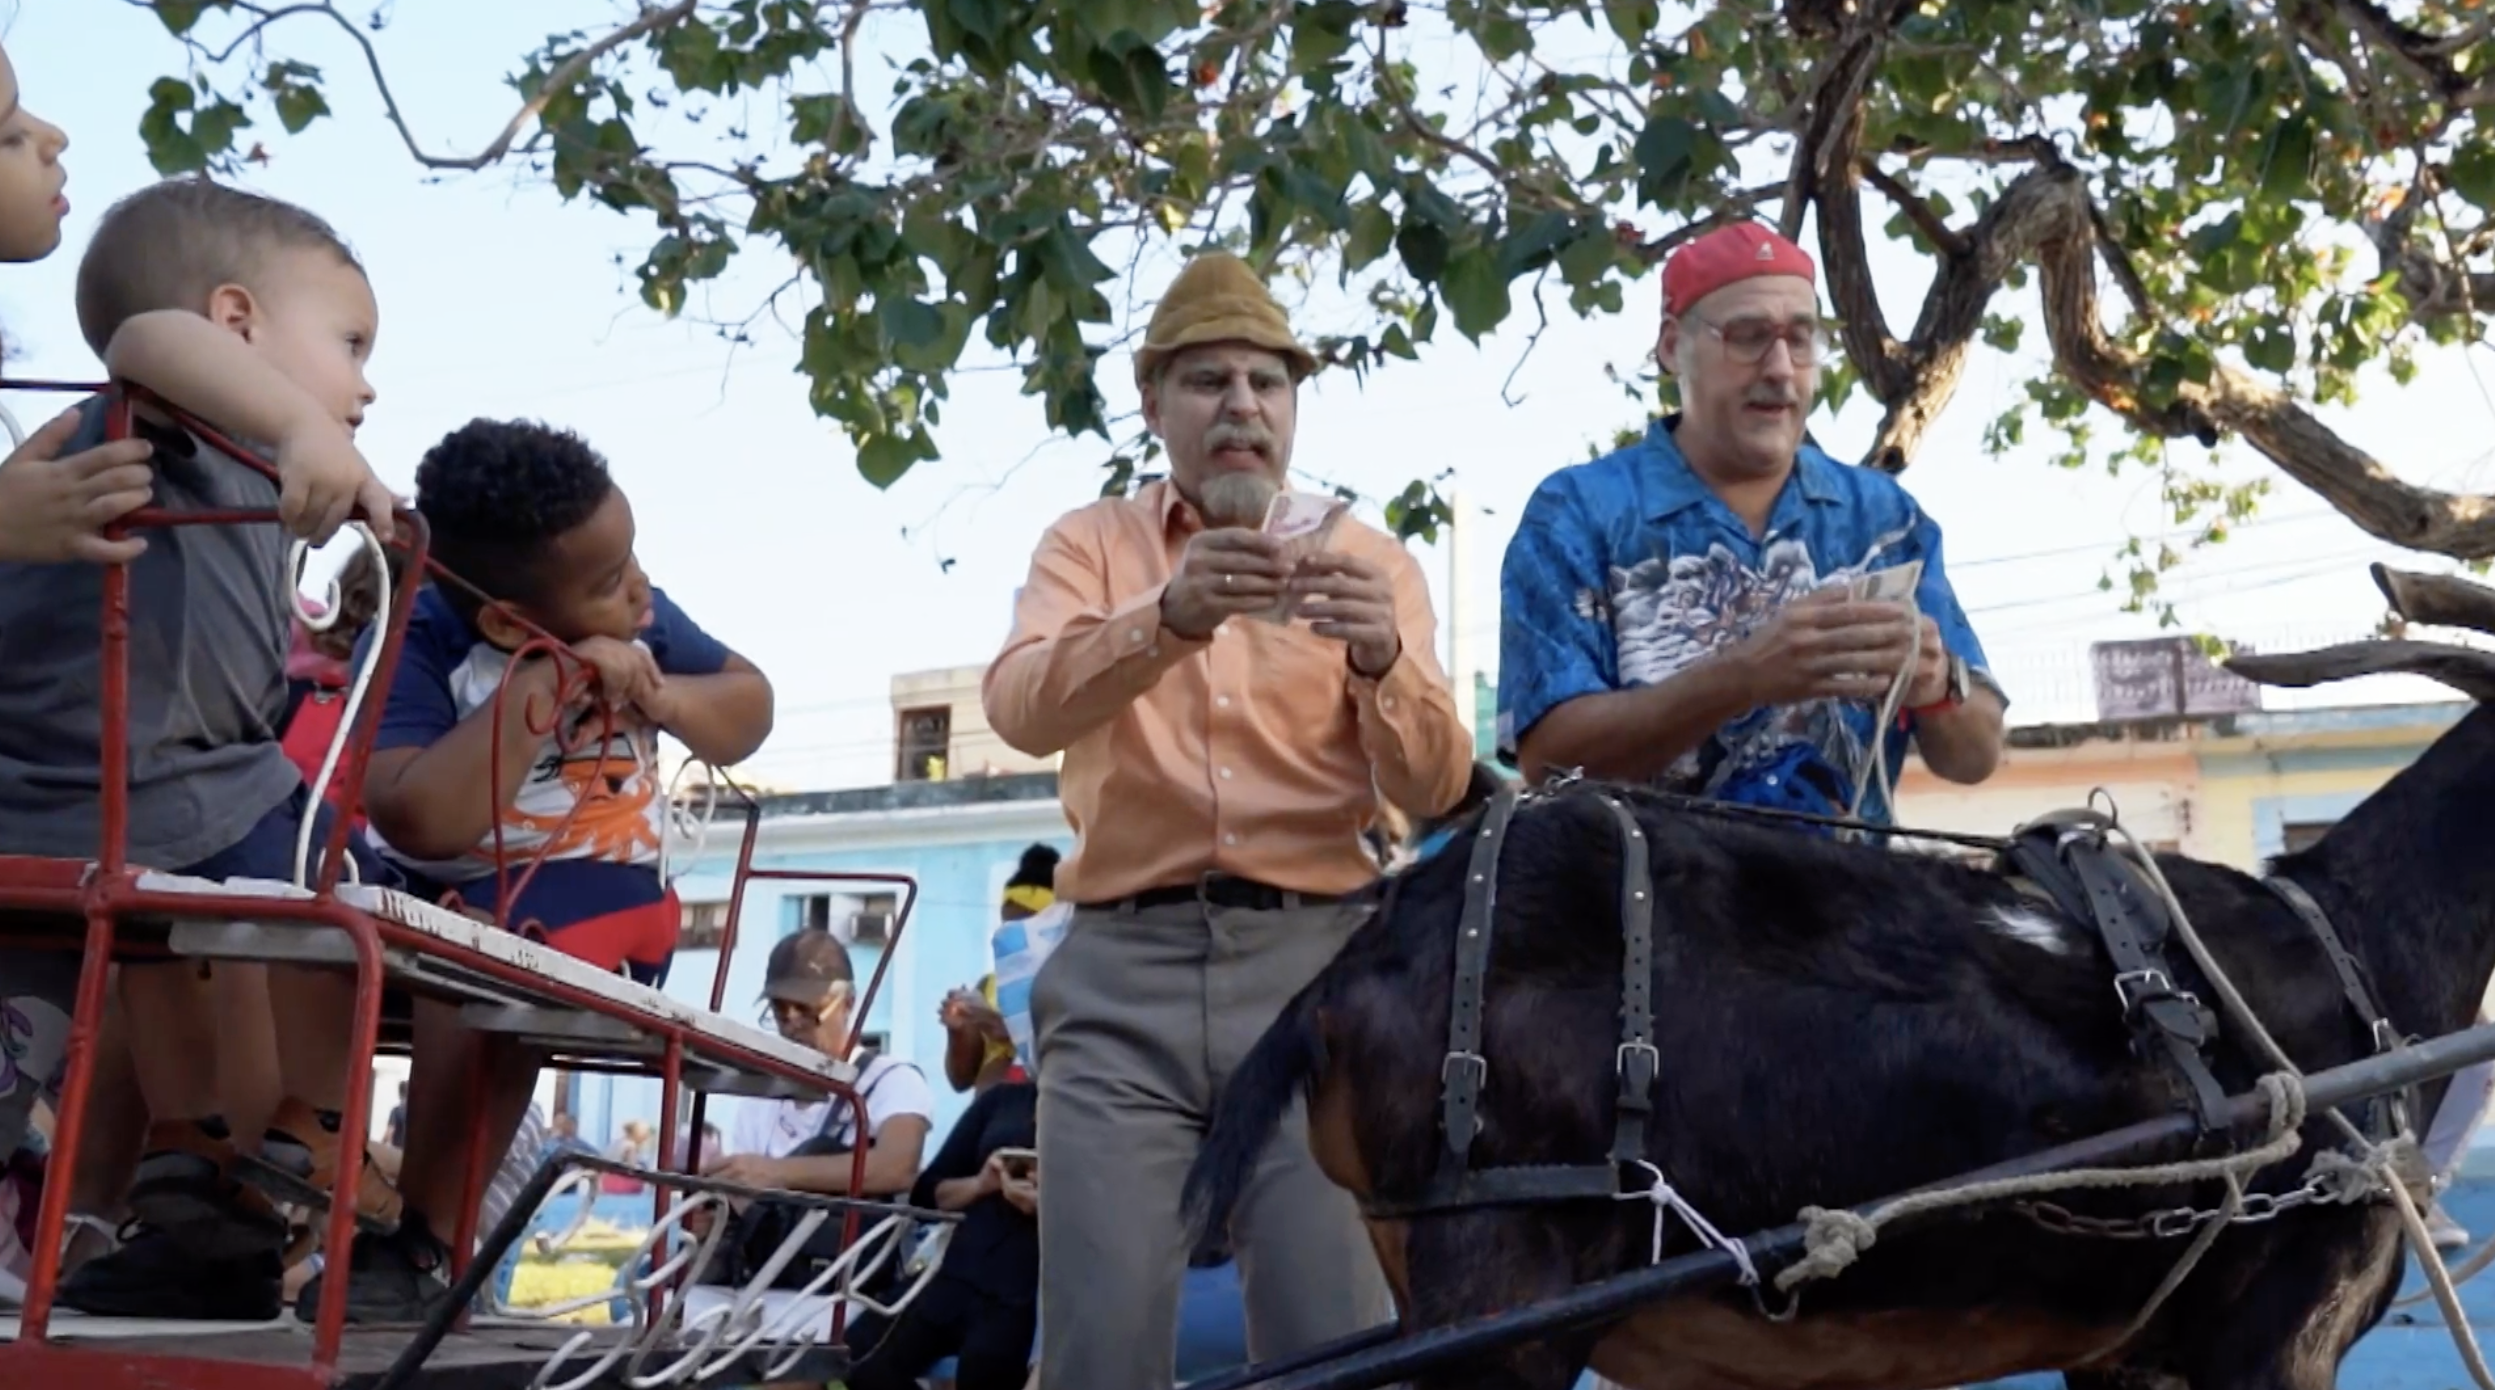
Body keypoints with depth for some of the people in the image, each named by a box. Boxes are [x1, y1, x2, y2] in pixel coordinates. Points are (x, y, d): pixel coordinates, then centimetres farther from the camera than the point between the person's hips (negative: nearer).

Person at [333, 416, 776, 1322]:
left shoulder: (636, 620, -4)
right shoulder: (416, 644, -17)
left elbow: (749, 712, 8)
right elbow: (424, 823, -31)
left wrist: (662, 697, -13)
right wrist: (540, 690, -30)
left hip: (591, 889, -1)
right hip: (430, 890, 1)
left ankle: (425, 1247, -22)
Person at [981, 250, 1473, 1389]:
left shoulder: (1370, 560, 11)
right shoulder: (1089, 544, 11)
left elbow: (1434, 790, 0)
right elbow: (1019, 708, -10)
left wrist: (1380, 659, -20)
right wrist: (1167, 619, -28)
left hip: (1314, 961, 0)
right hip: (1124, 967, 0)